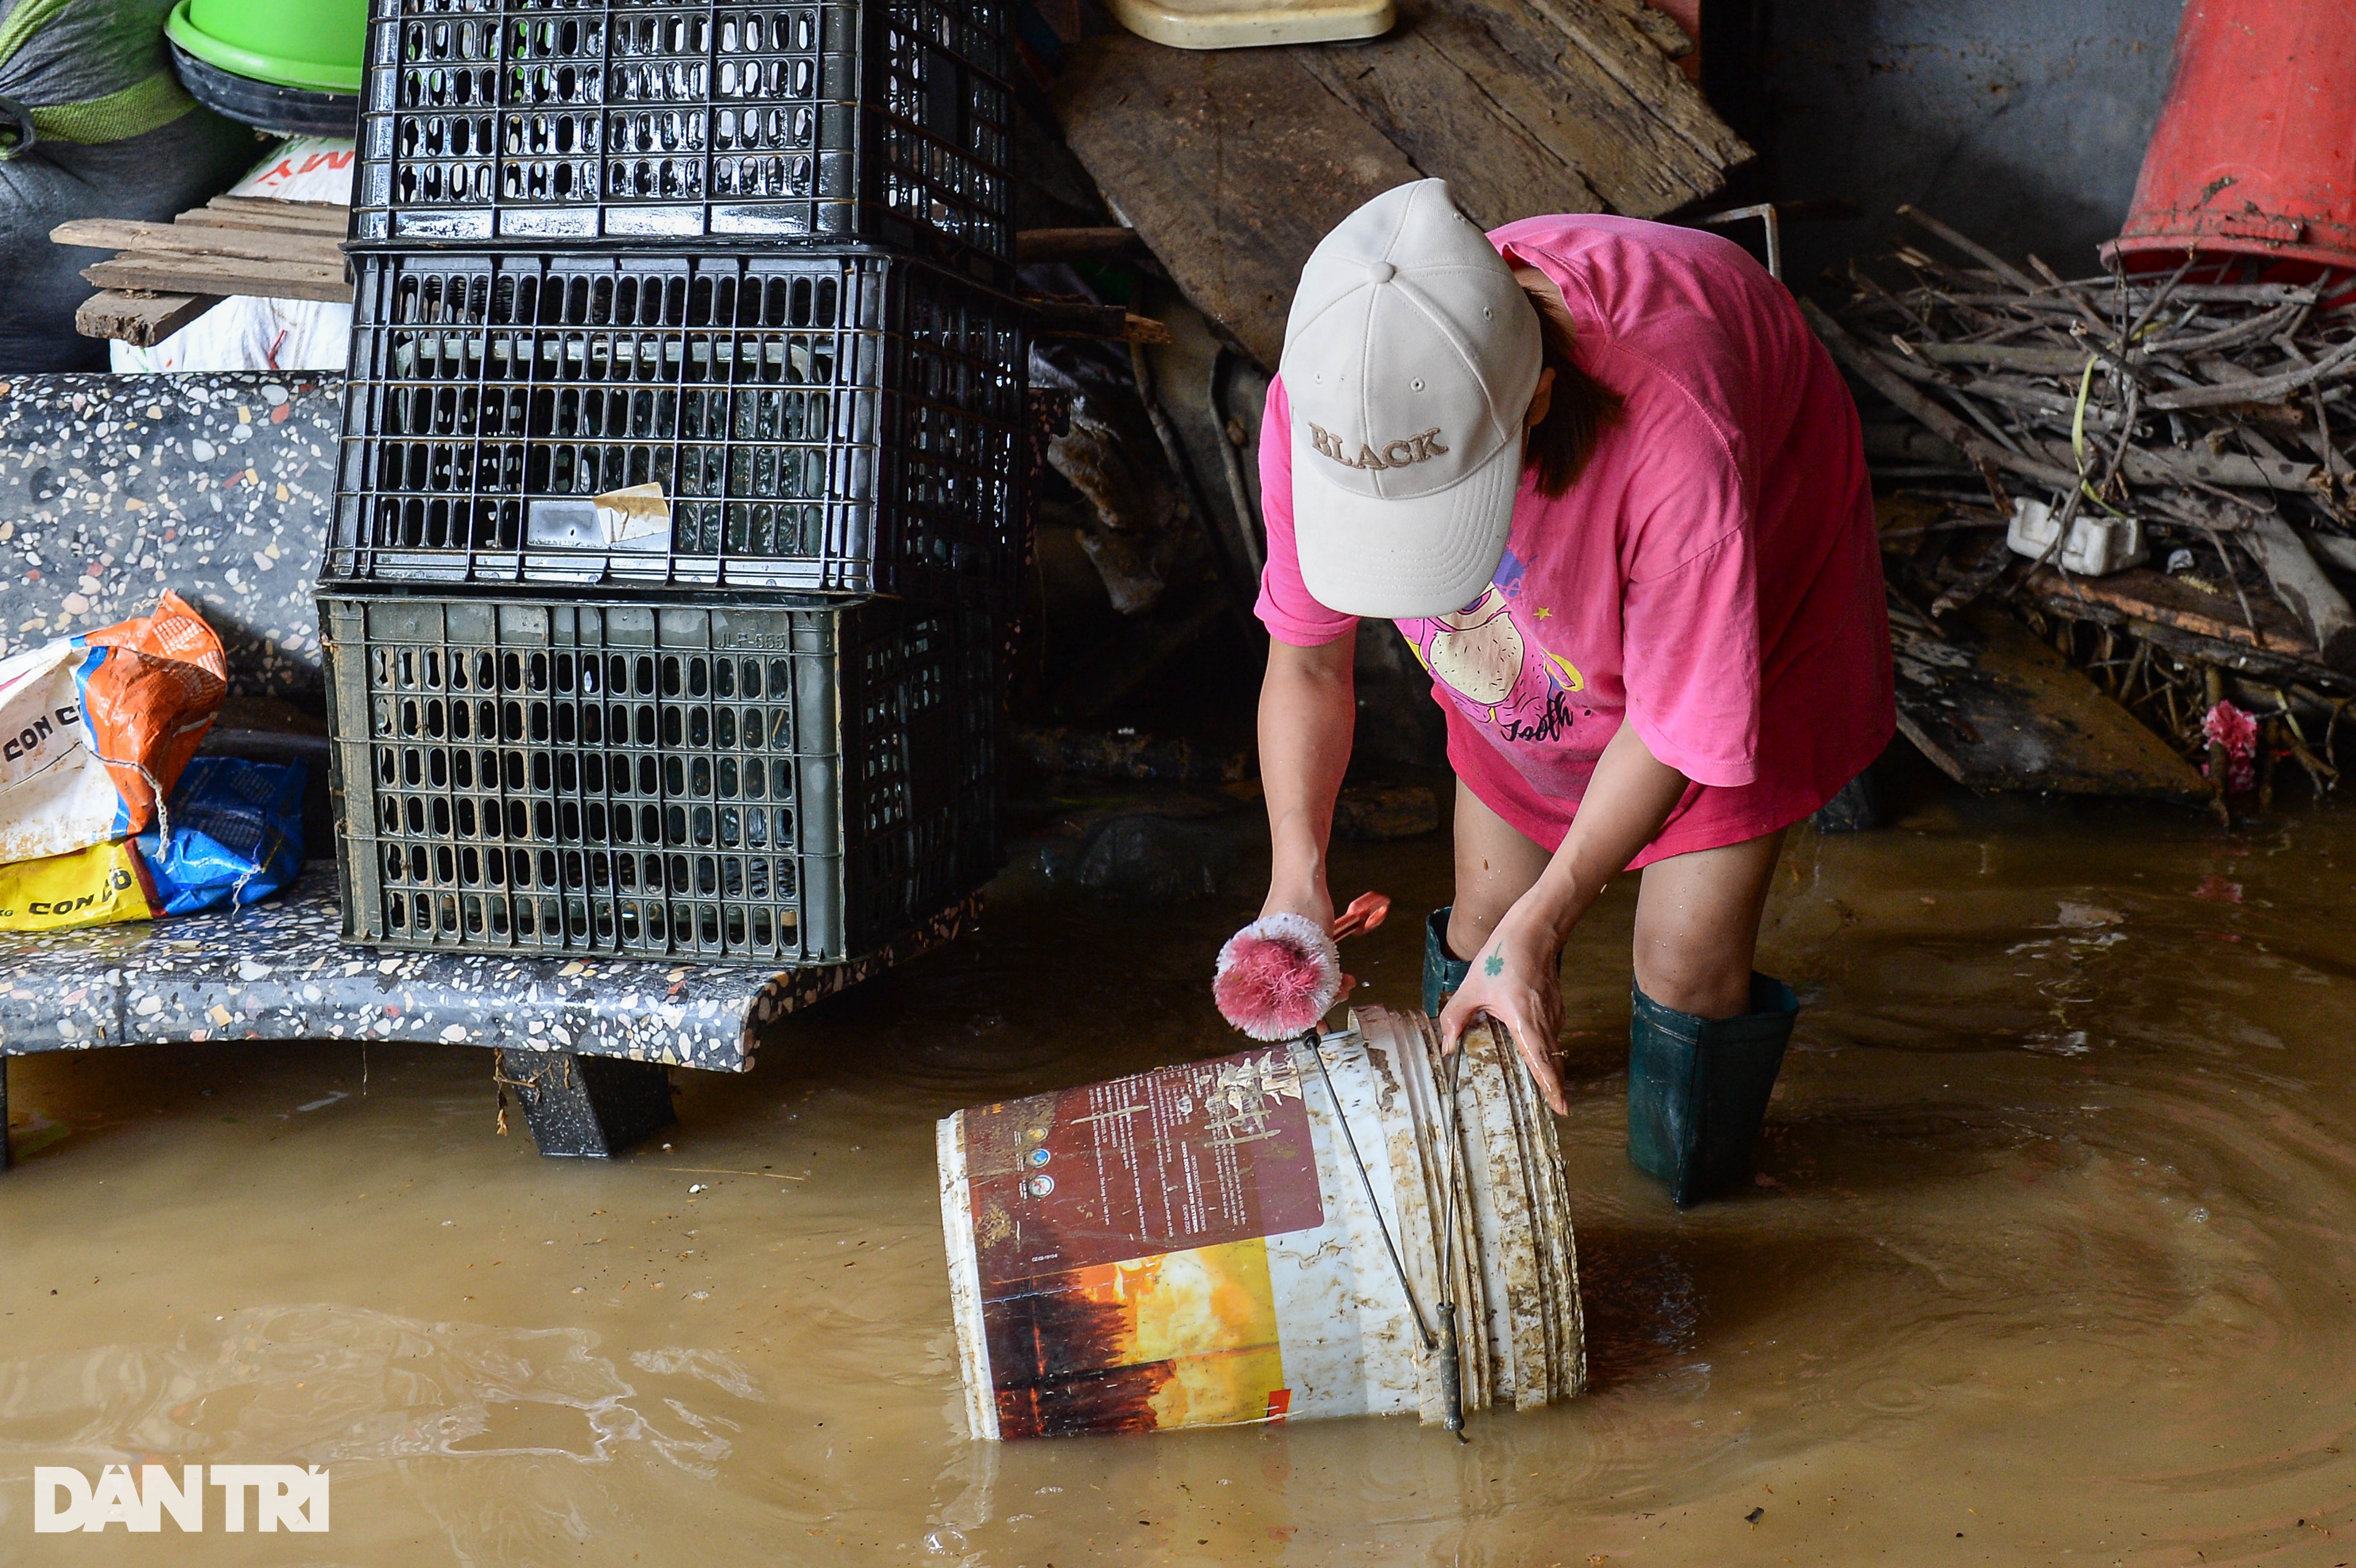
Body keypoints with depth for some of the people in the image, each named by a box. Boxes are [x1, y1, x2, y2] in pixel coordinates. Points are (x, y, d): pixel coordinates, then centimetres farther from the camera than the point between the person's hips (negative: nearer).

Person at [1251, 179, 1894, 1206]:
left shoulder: (1674, 432, -46)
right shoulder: (1324, 405, -33)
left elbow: (1678, 726, -30)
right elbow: (1305, 663, -15)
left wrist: (1541, 926, -33)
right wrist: (1297, 877, -27)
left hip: (1752, 592, -3)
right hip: (1537, 629, 4)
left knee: (1688, 964, -5)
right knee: (1486, 917, 7)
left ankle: (1690, 1232, 27)